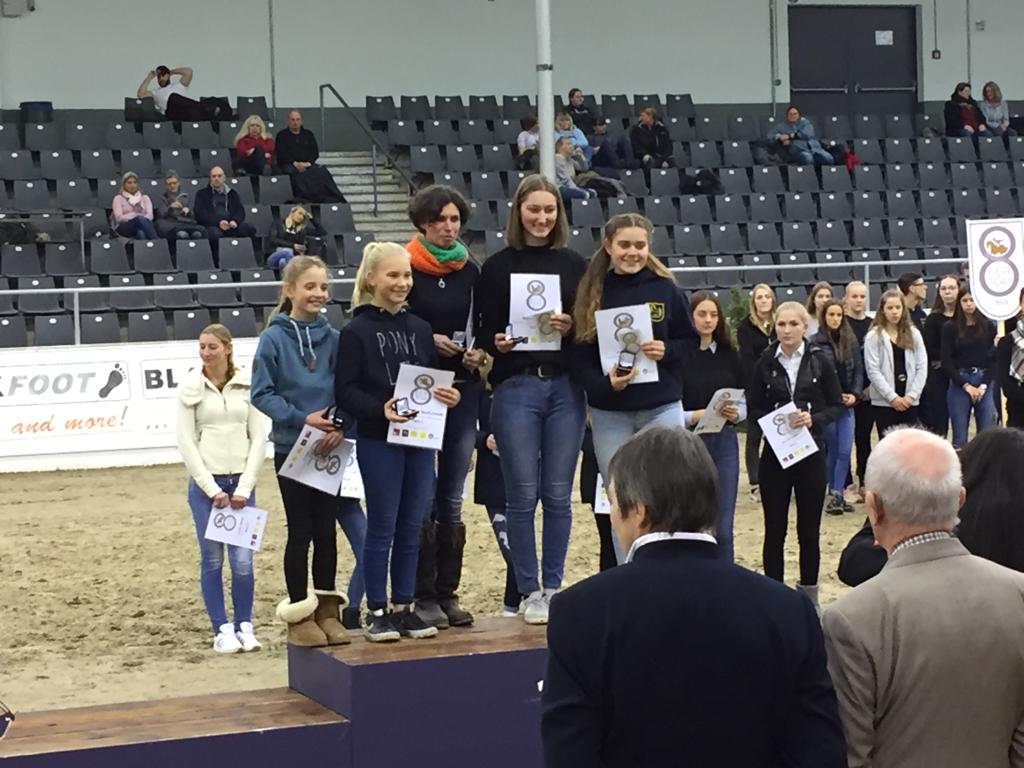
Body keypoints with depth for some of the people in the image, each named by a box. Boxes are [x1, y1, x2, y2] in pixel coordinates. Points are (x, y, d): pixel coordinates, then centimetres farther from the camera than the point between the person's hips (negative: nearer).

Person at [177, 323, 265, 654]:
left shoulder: (247, 387, 3)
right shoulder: (190, 389, 1)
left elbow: (259, 439, 2)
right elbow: (186, 443, -2)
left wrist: (245, 488, -6)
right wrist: (211, 489, -8)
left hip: (241, 482, 0)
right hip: (205, 483, 0)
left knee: (243, 560, -4)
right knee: (212, 559, 2)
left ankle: (245, 626, 11)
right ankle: (222, 629, 11)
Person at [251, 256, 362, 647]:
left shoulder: (333, 338, 1)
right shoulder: (274, 339, -8)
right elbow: (261, 393, -9)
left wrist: (340, 427, -14)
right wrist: (302, 418, -19)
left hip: (328, 447, 3)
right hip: (291, 448, -3)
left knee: (326, 531, 7)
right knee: (301, 531, 3)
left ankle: (327, 610, 16)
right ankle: (299, 615, 12)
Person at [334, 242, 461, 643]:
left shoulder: (420, 329, 11)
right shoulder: (356, 332, -5)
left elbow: (434, 379, 16)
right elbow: (345, 389, -9)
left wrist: (448, 396, -6)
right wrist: (380, 409, -24)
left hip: (420, 438, 5)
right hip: (378, 441, -5)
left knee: (412, 526, 9)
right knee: (382, 527, 0)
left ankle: (404, 607, 18)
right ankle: (377, 613, 9)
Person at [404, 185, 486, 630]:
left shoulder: (469, 271, 10)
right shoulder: (406, 269, -5)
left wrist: (479, 353, -4)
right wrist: (430, 341, -17)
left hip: (463, 390, 5)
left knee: (452, 498, 8)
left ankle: (448, 592, 15)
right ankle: (424, 596, 4)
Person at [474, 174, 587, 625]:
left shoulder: (574, 265, 8)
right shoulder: (497, 267, 3)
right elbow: (482, 331, 4)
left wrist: (572, 328, -11)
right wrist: (497, 344, -17)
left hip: (565, 387, 2)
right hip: (516, 388, -2)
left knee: (558, 494, 5)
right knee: (522, 494, -1)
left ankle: (554, 585, 15)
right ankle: (530, 591, 9)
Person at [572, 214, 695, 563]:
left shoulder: (666, 289, 1)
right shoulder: (591, 292, 1)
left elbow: (692, 344, 7)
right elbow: (580, 354, -1)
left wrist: (667, 351, -13)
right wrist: (604, 383, -18)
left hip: (662, 410, -1)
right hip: (609, 415, 1)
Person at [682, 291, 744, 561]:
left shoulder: (730, 355, 7)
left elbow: (743, 404, 10)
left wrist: (735, 414, -11)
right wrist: (693, 416, -23)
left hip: (724, 442, 3)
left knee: (723, 528, 4)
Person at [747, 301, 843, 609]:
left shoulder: (819, 361, -2)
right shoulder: (765, 364, 0)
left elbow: (836, 405, 1)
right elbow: (754, 409, 4)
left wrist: (814, 419, -17)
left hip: (810, 453, 0)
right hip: (774, 453, 0)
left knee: (809, 529, 7)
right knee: (774, 529, 2)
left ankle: (809, 596, 18)